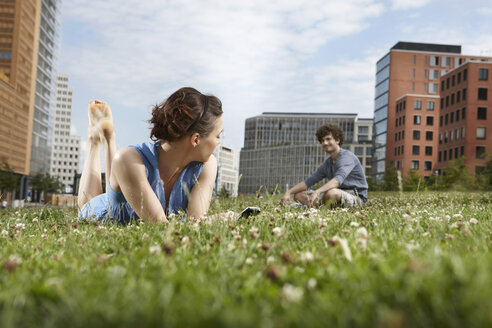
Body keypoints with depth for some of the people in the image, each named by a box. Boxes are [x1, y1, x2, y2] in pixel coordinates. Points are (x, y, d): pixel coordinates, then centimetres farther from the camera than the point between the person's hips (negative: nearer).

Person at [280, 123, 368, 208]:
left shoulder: (347, 157, -15)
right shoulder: (328, 163, 12)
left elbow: (338, 179, -33)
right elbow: (308, 181, 10)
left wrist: (316, 192, -47)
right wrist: (288, 192, -5)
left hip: (356, 197, -8)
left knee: (331, 192, -40)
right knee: (299, 194, 4)